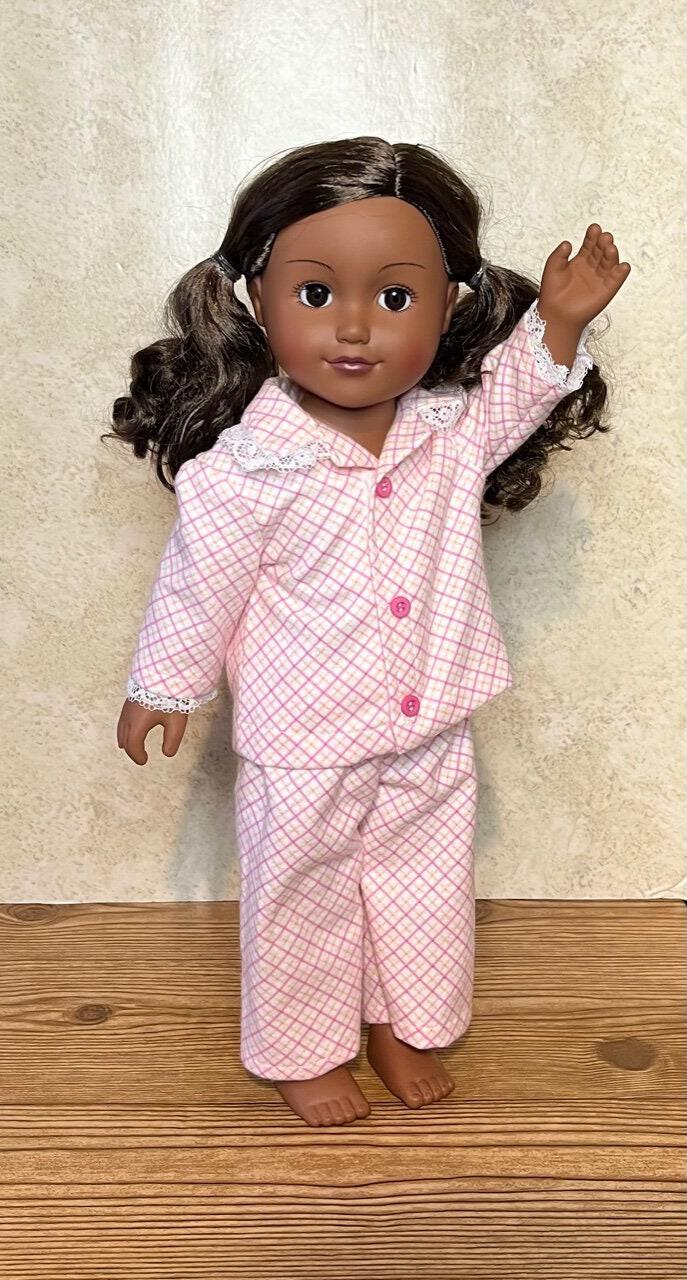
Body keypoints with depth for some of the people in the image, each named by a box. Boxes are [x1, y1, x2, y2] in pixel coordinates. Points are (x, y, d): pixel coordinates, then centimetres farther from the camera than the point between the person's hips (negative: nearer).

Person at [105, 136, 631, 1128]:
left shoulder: (454, 429, -9)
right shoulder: (248, 469, -22)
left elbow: (521, 392, 12)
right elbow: (198, 586, -10)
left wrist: (560, 323, -5)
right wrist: (162, 685, 1)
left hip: (432, 740, 5)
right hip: (304, 749, -4)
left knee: (426, 889, 21)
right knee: (302, 902, 16)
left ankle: (404, 1023, 47)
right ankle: (299, 1051, 41)